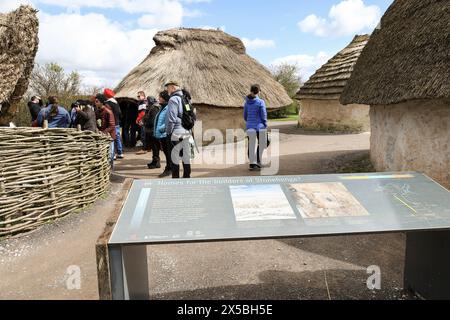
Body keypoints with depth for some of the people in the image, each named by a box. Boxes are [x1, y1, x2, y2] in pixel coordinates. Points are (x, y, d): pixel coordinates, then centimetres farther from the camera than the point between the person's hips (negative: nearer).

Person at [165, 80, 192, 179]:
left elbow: (171, 118, -16)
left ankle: (175, 178, 3)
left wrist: (168, 132, -8)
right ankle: (187, 177, 19)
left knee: (175, 157, 0)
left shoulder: (173, 99, -9)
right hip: (187, 132, 8)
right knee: (186, 157, 12)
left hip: (177, 131, -8)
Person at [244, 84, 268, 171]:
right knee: (262, 144, 15)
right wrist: (265, 127, 0)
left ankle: (252, 164, 6)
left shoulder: (247, 102, 5)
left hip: (250, 128, 4)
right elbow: (263, 116, -9)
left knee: (251, 146, 6)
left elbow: (245, 116, 11)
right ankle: (257, 161, 9)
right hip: (260, 127, -4)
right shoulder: (260, 102, -9)